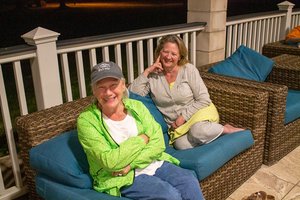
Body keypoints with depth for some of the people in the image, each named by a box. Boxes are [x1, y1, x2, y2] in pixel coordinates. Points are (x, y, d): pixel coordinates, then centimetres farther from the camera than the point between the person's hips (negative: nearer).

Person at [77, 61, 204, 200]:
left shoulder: (136, 106, 2)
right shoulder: (87, 120, -11)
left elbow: (158, 143, -5)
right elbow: (110, 161, -19)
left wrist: (131, 163, -18)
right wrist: (142, 139, -11)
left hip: (154, 164, 5)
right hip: (122, 178, -4)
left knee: (189, 181, -18)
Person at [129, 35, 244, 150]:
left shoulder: (189, 69, -7)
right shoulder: (153, 75, -2)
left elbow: (203, 100, -10)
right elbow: (132, 94, -14)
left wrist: (183, 117, -16)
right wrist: (147, 71, -15)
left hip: (199, 112, -2)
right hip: (177, 124, 2)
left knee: (198, 131, -36)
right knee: (181, 145, -30)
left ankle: (226, 129, -7)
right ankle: (206, 134, -4)